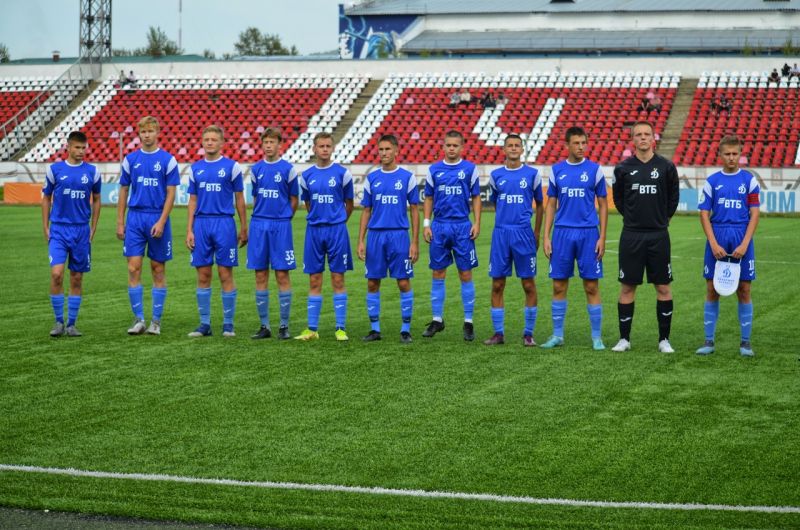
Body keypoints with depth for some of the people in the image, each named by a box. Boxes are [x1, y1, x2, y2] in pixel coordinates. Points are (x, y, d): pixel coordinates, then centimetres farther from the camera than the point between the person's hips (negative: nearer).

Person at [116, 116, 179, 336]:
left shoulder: (168, 160, -1)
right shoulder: (130, 159, 7)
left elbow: (171, 194, -3)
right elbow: (123, 192, 11)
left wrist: (161, 222, -13)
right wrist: (120, 222, 5)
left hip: (158, 220, -2)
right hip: (135, 218, 2)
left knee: (158, 270, 4)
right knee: (133, 269, -4)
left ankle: (156, 321, 11)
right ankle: (138, 319, 2)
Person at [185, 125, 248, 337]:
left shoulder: (232, 166, 1)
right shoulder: (195, 168, 10)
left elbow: (239, 199, 4)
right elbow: (193, 201, 12)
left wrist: (244, 229, 2)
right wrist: (189, 230, 5)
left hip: (224, 224, -3)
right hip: (201, 224, 3)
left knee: (225, 274, -1)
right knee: (203, 276, 4)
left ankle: (228, 324, 6)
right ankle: (205, 324, 10)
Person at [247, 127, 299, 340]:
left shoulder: (288, 169, -2)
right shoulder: (256, 169, 9)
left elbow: (293, 201, 5)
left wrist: (282, 219, 7)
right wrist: (261, 219, 12)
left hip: (280, 226, -4)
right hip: (258, 225, 4)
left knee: (282, 275, -3)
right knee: (261, 276, 4)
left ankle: (284, 326, 3)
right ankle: (264, 326, 10)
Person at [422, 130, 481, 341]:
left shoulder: (470, 168, 2)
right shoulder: (434, 170, 7)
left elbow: (476, 198, 5)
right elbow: (429, 199, 11)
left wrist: (477, 223, -5)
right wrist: (426, 224, 2)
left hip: (462, 227, -2)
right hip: (439, 227, 2)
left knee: (466, 274, 0)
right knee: (438, 274, 6)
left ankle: (468, 322, 6)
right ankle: (437, 319, 14)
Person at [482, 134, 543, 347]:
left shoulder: (532, 174, 2)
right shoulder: (496, 175, 7)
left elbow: (539, 205, 10)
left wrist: (537, 233, 9)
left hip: (524, 233, -2)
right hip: (500, 233, 2)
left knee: (529, 284, 0)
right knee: (497, 285, 2)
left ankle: (528, 333, 8)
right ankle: (498, 333, 10)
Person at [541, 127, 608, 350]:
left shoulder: (595, 169, 0)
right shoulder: (557, 170, 6)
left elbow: (603, 205, 3)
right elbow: (551, 205, 10)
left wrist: (602, 237, -4)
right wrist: (546, 237, 2)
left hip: (588, 233, -2)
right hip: (562, 232, 2)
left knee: (591, 286, 0)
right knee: (559, 286, 5)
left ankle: (597, 337, 7)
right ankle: (557, 335, 14)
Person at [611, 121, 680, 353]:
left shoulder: (666, 167, 0)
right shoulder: (623, 168, 1)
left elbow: (673, 197, 13)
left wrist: (662, 219, 12)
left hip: (658, 236, 0)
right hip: (631, 236, 0)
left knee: (663, 288, 2)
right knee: (627, 288, 3)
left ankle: (664, 339, 11)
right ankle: (624, 338, 12)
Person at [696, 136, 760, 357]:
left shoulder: (749, 180, 2)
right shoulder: (712, 181, 4)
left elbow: (754, 214, 0)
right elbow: (704, 214, 3)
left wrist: (744, 245, -10)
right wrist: (714, 244, -8)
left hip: (742, 241, -1)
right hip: (717, 240, 1)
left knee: (744, 290, 2)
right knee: (712, 290, 2)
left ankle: (745, 342, 10)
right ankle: (709, 341, 9)